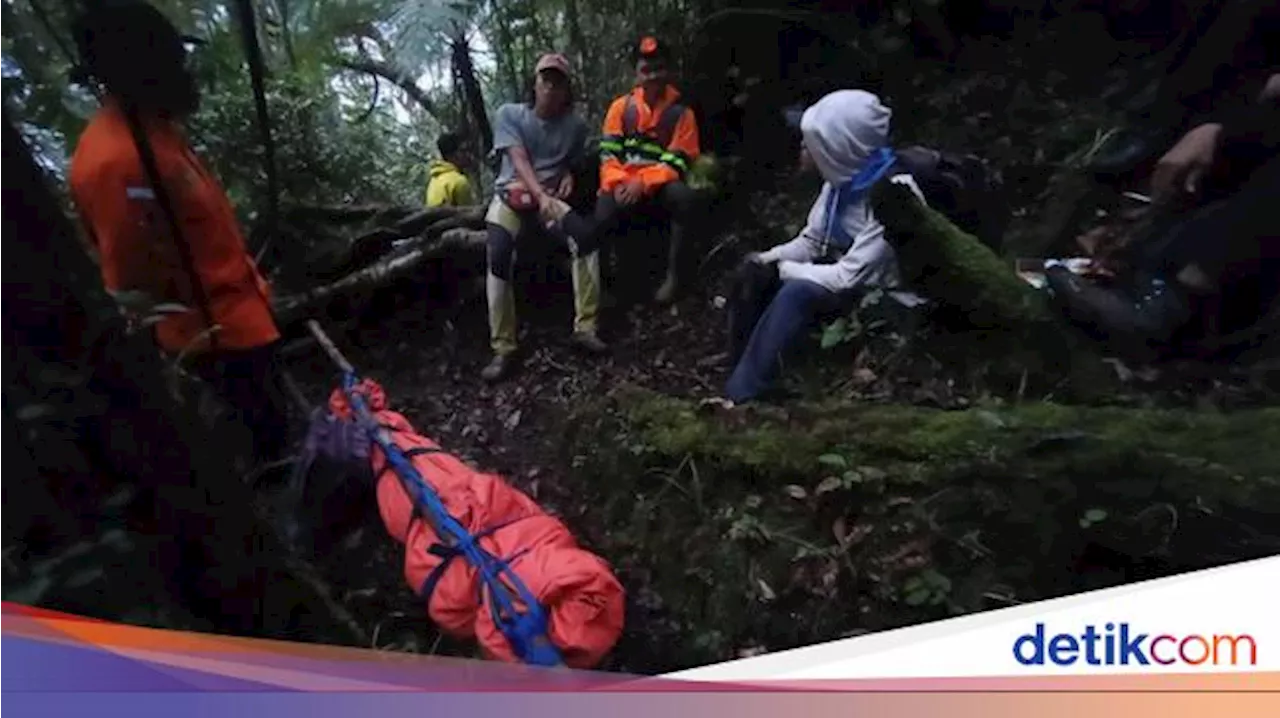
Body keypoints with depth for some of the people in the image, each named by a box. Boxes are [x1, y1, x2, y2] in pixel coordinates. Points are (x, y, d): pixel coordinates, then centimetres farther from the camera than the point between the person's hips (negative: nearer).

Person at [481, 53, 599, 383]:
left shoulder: (575, 125, 3)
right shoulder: (509, 114, -4)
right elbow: (519, 161, -17)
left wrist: (569, 176, -7)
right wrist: (541, 196, -33)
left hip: (551, 195, 2)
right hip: (513, 193, -2)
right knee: (499, 256, -28)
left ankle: (585, 328, -20)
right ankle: (503, 349, -23)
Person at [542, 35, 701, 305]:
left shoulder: (680, 112, 1)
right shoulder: (621, 106, 7)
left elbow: (677, 162, -6)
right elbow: (608, 152, 4)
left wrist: (643, 183, -20)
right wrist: (618, 183, -16)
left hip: (659, 185, 0)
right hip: (623, 184, 0)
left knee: (684, 197, -38)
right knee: (592, 233, -30)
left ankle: (673, 273, -26)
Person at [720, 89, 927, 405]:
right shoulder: (844, 178, -2)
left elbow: (848, 278, -29)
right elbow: (811, 241, 6)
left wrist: (783, 269, -18)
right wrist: (768, 260, -11)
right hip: (847, 274, 9)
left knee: (799, 291, -33)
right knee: (755, 269, -3)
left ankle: (740, 396, -24)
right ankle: (739, 371, 0)